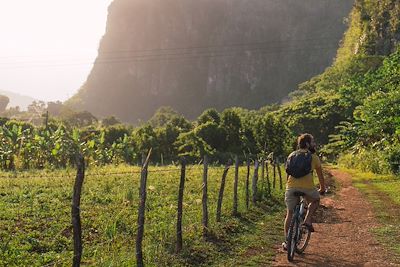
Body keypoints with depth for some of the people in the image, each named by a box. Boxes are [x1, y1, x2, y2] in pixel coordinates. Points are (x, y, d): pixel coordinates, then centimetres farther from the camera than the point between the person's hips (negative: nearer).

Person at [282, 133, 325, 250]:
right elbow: (320, 175, 17)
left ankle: (286, 241, 12)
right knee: (315, 200, 30)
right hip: (307, 187, -3)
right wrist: (322, 189, 31)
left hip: (291, 187, 3)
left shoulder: (291, 155, 18)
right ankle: (308, 220, 8)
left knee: (290, 213, 11)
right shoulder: (313, 156, 9)